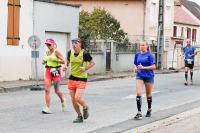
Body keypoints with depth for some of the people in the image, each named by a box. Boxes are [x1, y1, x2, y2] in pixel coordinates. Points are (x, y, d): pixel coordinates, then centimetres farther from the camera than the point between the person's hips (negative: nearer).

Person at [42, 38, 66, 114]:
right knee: (46, 90, -7)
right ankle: (47, 108, -8)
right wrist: (44, 61, 5)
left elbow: (63, 61, -15)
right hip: (48, 71, 6)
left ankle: (63, 101, 34)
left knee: (57, 90, 3)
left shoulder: (56, 52, -8)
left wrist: (54, 60, -21)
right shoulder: (47, 52, 11)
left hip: (56, 71, -5)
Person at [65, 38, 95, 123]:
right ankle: (79, 117, 22)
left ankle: (85, 107, 19)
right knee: (73, 100, 5)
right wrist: (66, 66, 0)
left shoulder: (84, 53, -13)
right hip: (72, 78, 5)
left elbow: (92, 63, -4)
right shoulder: (70, 52, 1)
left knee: (78, 98, -15)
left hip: (81, 79, -5)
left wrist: (85, 68, -17)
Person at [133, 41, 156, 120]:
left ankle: (149, 110, 34)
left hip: (149, 76, -3)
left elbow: (153, 67, -12)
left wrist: (144, 67, -22)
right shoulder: (137, 55, 6)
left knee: (148, 94, 12)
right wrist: (136, 68, -5)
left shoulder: (150, 55, -8)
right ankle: (139, 113, -11)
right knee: (138, 93, -13)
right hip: (139, 76, 3)